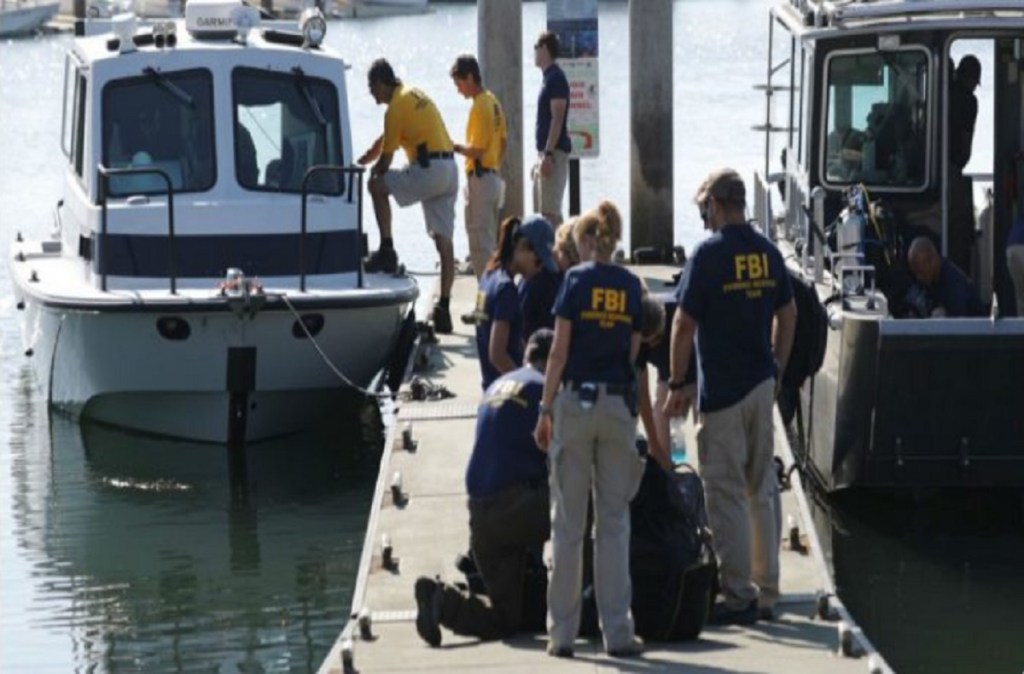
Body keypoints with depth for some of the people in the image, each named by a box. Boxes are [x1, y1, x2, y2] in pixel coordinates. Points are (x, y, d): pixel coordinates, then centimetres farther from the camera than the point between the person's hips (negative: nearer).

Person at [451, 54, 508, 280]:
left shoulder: (480, 106, -17)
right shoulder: (493, 101, 12)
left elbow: (476, 150, -21)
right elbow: (503, 140, 20)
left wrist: (456, 147, -7)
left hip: (480, 178, -10)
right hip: (493, 175, 10)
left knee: (479, 241, -7)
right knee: (489, 238, 15)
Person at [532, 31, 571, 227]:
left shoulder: (555, 78, -12)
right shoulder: (549, 77, 18)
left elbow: (557, 119, -18)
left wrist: (548, 154, -23)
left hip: (553, 153, -10)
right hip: (546, 152, 10)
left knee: (550, 212, -13)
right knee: (542, 213, 10)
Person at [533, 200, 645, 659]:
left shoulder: (576, 280, -2)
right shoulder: (630, 285, 7)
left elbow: (559, 350, -5)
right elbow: (634, 351, 6)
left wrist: (545, 409, -2)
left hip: (576, 401, -2)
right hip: (620, 404, 2)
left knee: (568, 522, 2)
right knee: (614, 521, 5)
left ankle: (562, 632, 3)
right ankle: (617, 631, 2)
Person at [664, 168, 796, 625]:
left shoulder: (710, 253, -12)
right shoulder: (767, 252, 7)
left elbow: (684, 324, -13)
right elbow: (787, 316, 13)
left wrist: (677, 386, -6)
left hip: (722, 390, -7)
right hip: (762, 384, 7)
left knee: (727, 494, -2)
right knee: (762, 492, 13)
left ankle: (739, 596, -2)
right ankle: (765, 592, 18)